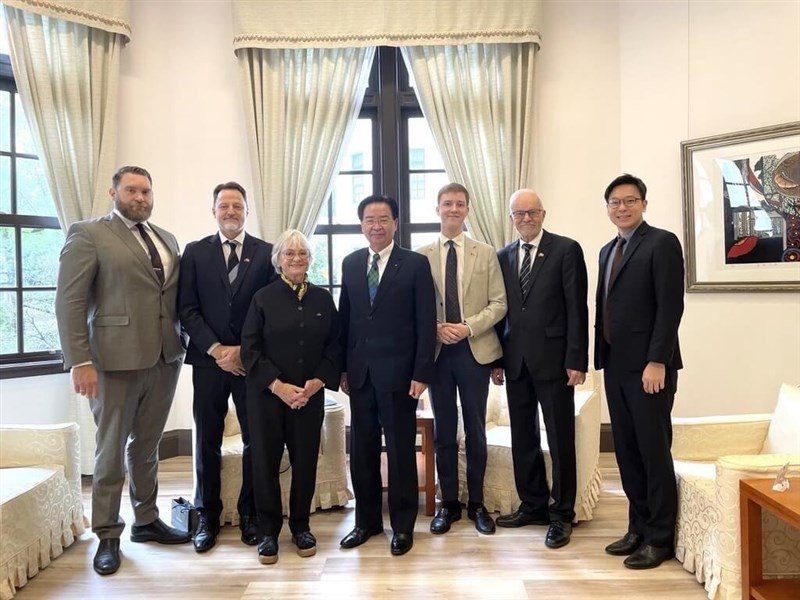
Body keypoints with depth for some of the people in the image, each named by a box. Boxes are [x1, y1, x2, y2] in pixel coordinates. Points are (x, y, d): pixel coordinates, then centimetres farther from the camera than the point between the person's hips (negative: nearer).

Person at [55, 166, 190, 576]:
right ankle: (108, 536, 21)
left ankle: (146, 521, 31)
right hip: (116, 359, -5)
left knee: (146, 447, 17)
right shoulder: (88, 234, -3)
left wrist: (184, 343, 5)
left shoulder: (167, 239, 15)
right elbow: (69, 302, -9)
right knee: (111, 451, 7)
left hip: (165, 359, 5)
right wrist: (80, 361, -15)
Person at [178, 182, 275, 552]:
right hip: (208, 360, 1)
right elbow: (187, 309, 1)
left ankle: (250, 514, 19)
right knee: (207, 441, 7)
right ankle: (207, 516, 20)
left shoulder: (266, 253, 4)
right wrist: (217, 350, -9)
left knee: (256, 439, 4)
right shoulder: (195, 252, 7)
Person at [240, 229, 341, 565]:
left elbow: (334, 346, 6)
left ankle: (301, 527, 23)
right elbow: (250, 348, -5)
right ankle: (268, 532, 17)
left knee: (305, 461, 6)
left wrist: (317, 382, -8)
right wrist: (278, 386, -13)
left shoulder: (322, 298, 6)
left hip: (310, 395, 2)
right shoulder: (263, 298, -1)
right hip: (267, 395, -1)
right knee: (266, 461, 3)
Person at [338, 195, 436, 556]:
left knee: (401, 451, 6)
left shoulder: (416, 264, -3)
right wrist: (342, 367, 8)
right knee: (362, 450, 12)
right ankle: (367, 520, 28)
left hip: (397, 373, -4)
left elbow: (426, 322, -6)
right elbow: (345, 317, 11)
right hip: (359, 373, 4)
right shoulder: (350, 264, 10)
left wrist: (422, 373, -11)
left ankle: (403, 525, 22)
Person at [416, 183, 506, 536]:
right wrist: (435, 329, -14)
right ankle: (448, 503, 22)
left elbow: (499, 303, -1)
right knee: (444, 431, 9)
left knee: (476, 430, 8)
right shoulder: (420, 256, 4)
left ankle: (476, 503, 22)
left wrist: (468, 327, -14)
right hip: (436, 351, 0)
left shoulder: (486, 254, 4)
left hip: (475, 350, 0)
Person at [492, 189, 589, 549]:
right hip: (515, 361, 5)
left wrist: (576, 360, -12)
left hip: (552, 358, -4)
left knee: (560, 438, 4)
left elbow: (577, 308, -7)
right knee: (522, 438, 12)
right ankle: (533, 505, 27)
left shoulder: (566, 250, -2)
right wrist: (497, 358, 7)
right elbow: (501, 309, 11)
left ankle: (561, 514, 17)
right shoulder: (503, 257, 11)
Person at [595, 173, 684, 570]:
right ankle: (639, 527, 24)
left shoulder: (662, 243, -6)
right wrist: (601, 356, 10)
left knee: (654, 451, 1)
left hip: (647, 365, -7)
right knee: (626, 450, 12)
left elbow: (671, 306, -14)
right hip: (615, 365, 7)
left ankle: (660, 537, 14)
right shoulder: (608, 251, 17)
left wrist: (657, 361, -19)